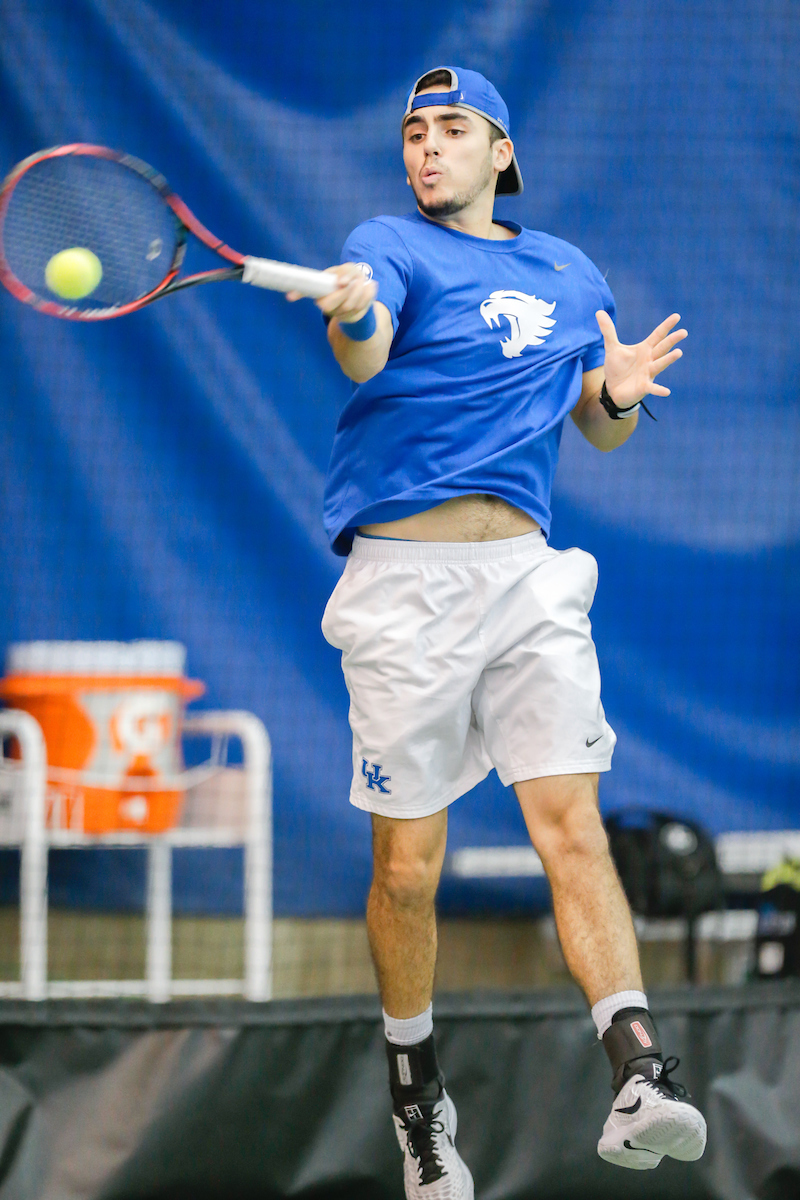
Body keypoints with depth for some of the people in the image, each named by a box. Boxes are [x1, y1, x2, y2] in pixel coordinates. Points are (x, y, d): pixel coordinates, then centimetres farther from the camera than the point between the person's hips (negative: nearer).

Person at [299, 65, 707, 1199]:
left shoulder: (571, 274, 16)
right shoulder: (393, 247, 0)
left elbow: (601, 431, 26)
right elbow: (366, 353, -23)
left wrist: (619, 391, 3)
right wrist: (352, 316, -47)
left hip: (528, 573, 3)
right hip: (405, 581, -3)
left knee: (572, 819, -12)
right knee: (408, 864, 1)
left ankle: (640, 1074, -23)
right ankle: (419, 1102, 18)